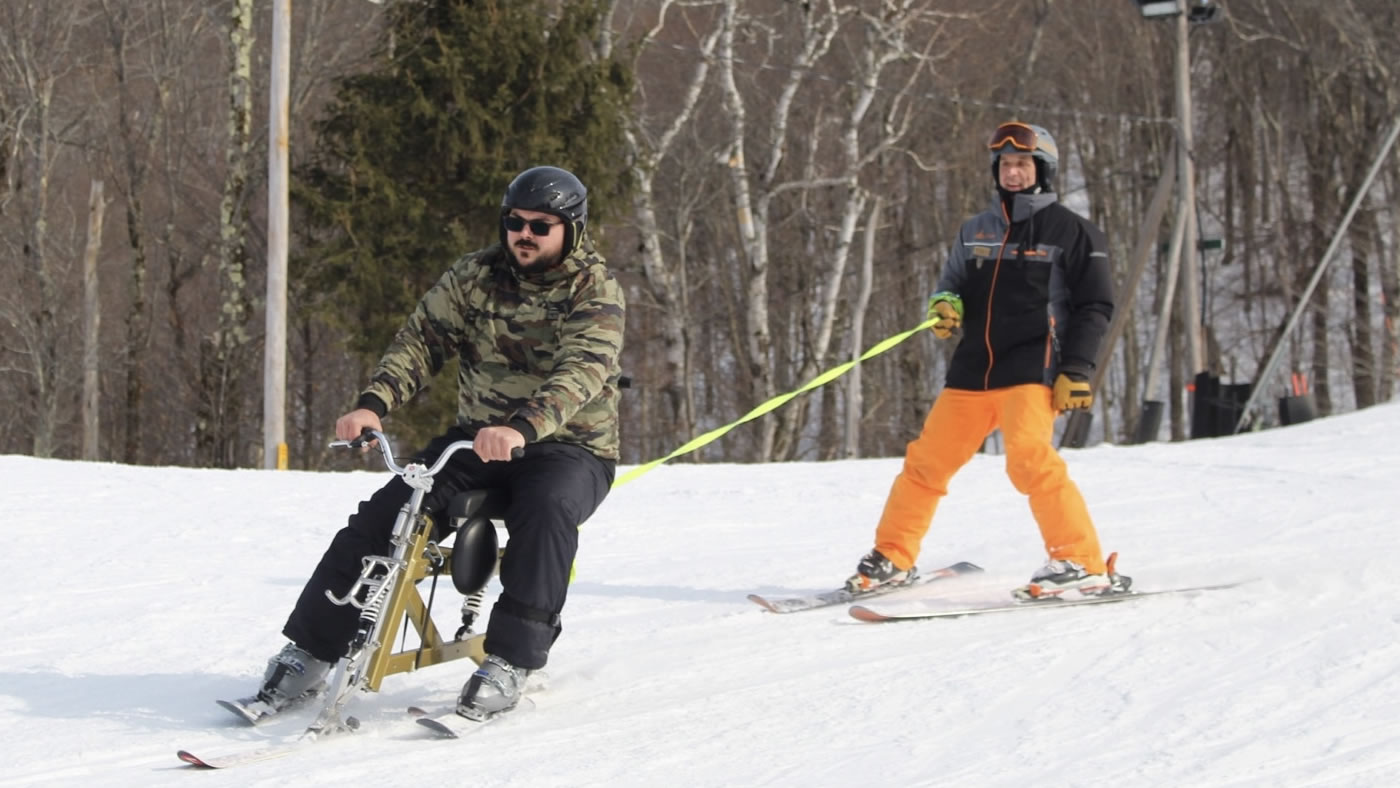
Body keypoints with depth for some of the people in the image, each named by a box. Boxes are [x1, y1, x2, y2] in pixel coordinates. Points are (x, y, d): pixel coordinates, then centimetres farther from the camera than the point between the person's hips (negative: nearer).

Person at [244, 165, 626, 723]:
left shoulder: (596, 291, -10)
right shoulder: (475, 277, 5)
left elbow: (581, 372, -26)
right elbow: (422, 340, 1)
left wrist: (521, 428, -45)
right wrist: (373, 404, -19)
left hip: (571, 449, -4)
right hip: (477, 439, 4)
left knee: (545, 508, -38)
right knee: (381, 514, -15)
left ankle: (510, 663, -33)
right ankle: (308, 655, -8)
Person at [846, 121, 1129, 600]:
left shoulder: (1070, 231, 1)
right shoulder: (975, 232, 15)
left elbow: (1095, 306, -1)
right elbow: (953, 285, 21)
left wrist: (1076, 371, -10)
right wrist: (944, 306, -4)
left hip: (1031, 368, -6)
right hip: (972, 370, 6)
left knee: (1030, 459, -26)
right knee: (927, 461, 7)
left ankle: (1085, 565, -21)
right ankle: (891, 559, 23)